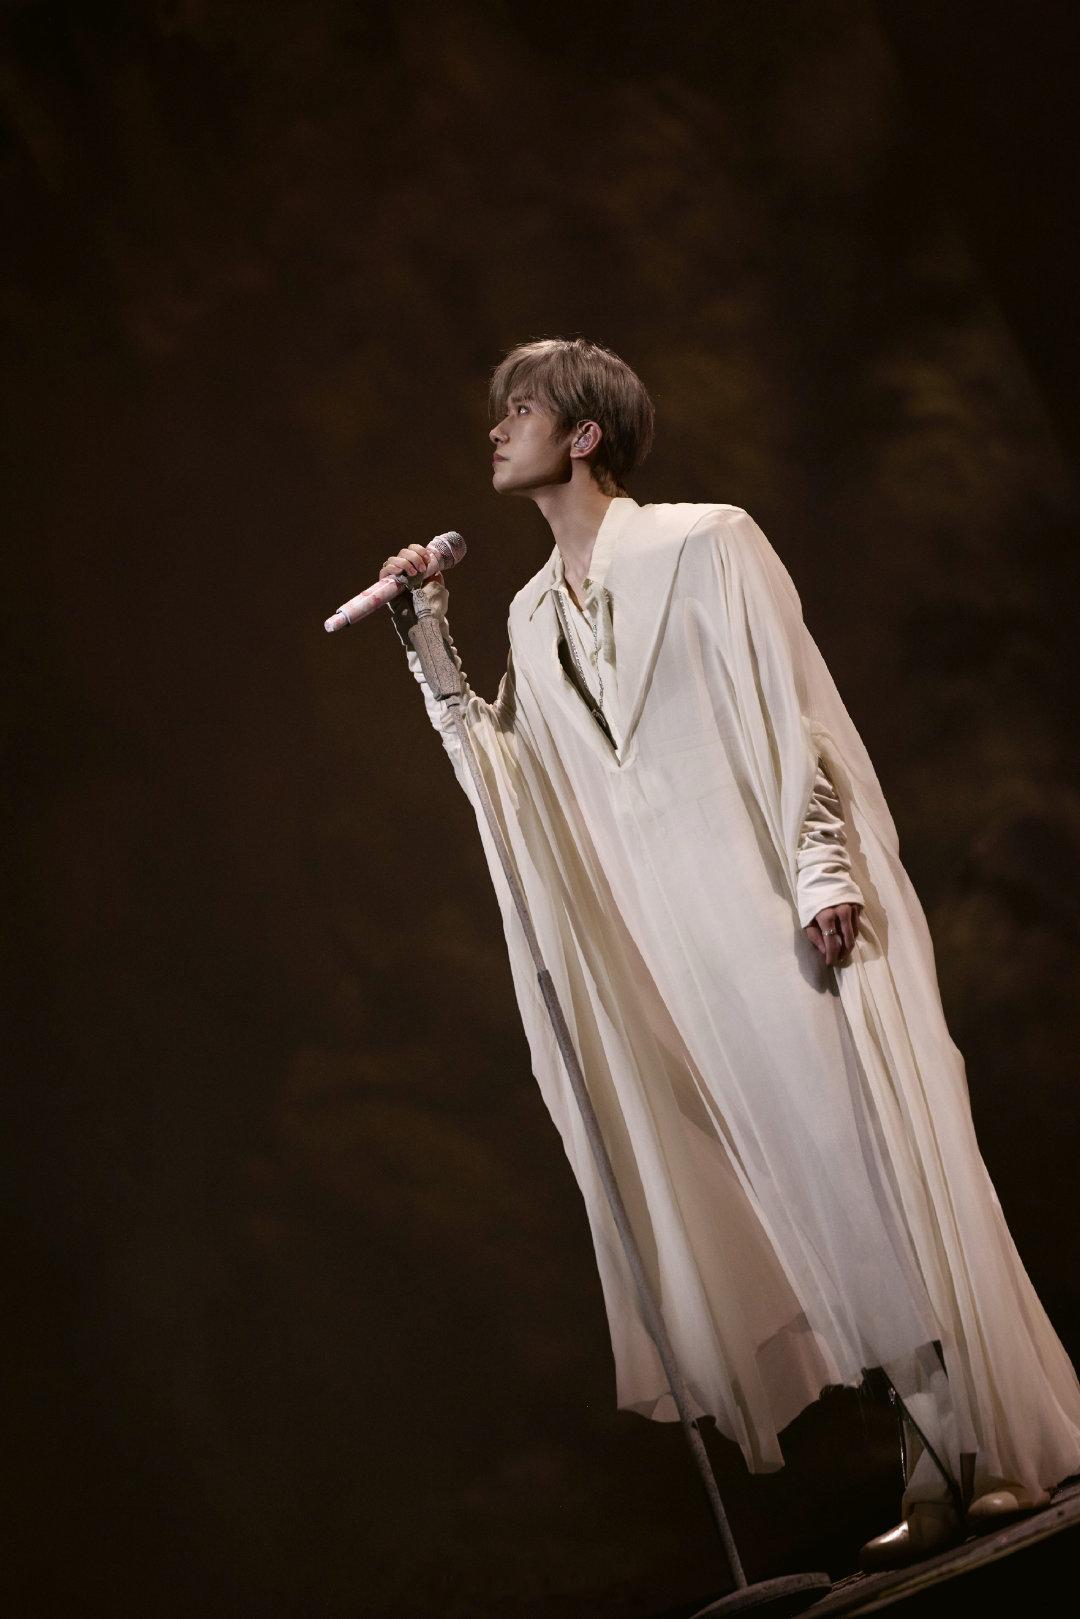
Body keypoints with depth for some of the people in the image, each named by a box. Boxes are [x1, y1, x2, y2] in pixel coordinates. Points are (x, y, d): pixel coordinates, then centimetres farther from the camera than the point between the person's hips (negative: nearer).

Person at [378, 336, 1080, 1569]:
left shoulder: (706, 544, -1)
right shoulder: (533, 614, 15)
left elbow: (793, 714, -7)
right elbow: (513, 776, 13)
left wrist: (825, 871, -15)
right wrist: (433, 649, 8)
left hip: (778, 913, -5)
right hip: (670, 950, 5)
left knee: (870, 1163, -5)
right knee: (799, 1192, 4)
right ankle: (942, 1462, 10)